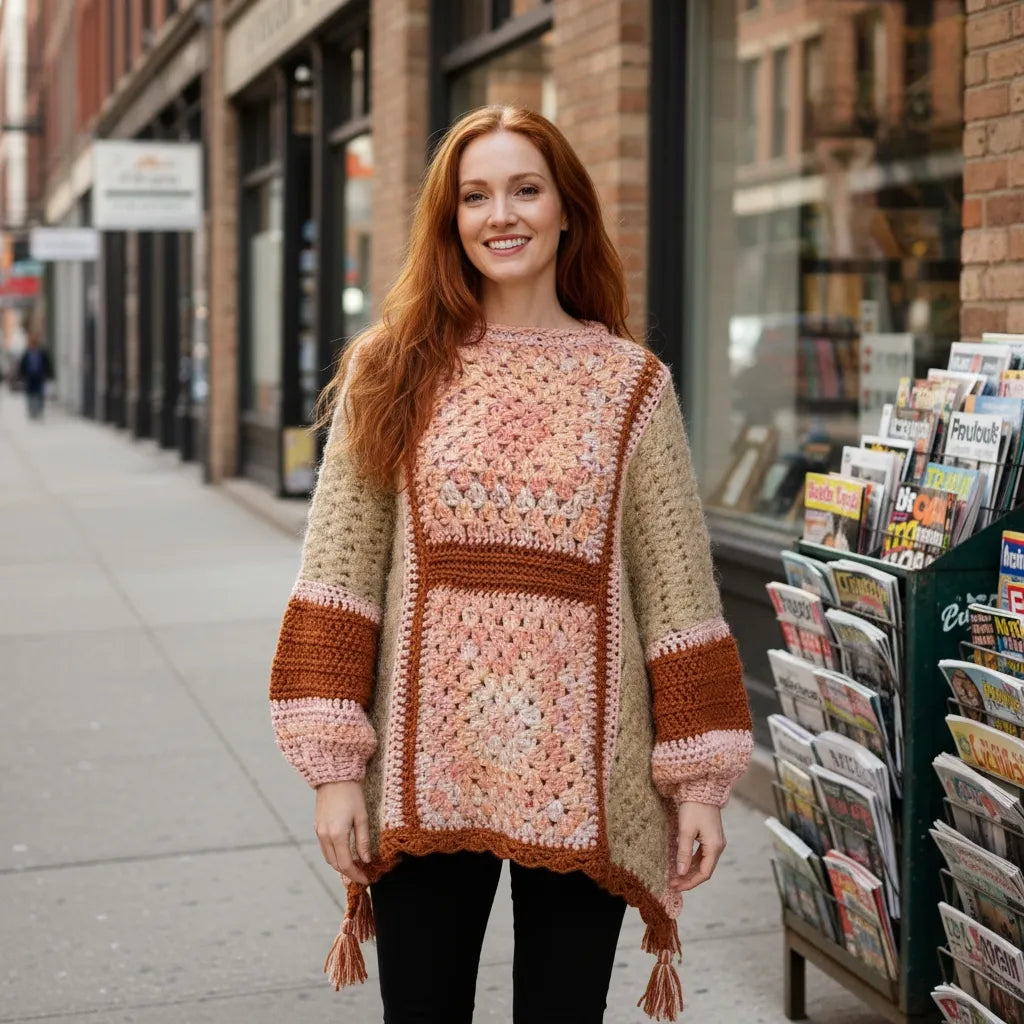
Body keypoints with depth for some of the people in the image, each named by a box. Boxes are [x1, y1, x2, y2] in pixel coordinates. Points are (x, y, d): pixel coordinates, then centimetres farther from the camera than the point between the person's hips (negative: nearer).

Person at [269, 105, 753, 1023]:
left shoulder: (631, 382, 3)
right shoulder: (391, 373, 2)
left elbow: (678, 594, 2)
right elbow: (340, 579, 0)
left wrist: (701, 778, 0)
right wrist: (332, 766, -5)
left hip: (580, 771, 0)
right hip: (425, 771, 0)